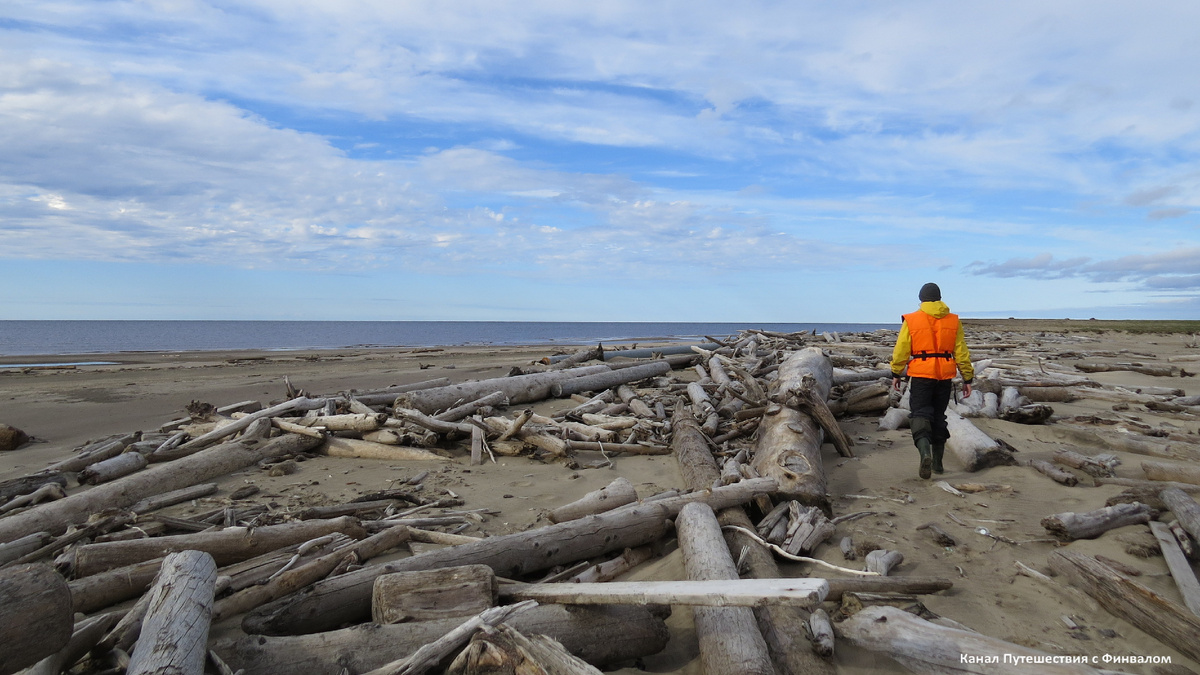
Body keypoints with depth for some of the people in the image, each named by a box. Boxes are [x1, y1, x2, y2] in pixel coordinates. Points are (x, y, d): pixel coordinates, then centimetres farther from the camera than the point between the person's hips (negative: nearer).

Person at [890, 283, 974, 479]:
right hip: (945, 376, 3)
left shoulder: (911, 320, -3)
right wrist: (967, 378, 11)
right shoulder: (953, 321, 6)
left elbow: (901, 350, -3)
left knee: (919, 415, -2)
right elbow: (961, 352, 6)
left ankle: (925, 453, -27)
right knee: (939, 416, 15)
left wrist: (896, 374, 8)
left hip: (921, 375, -3)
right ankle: (938, 462, 23)